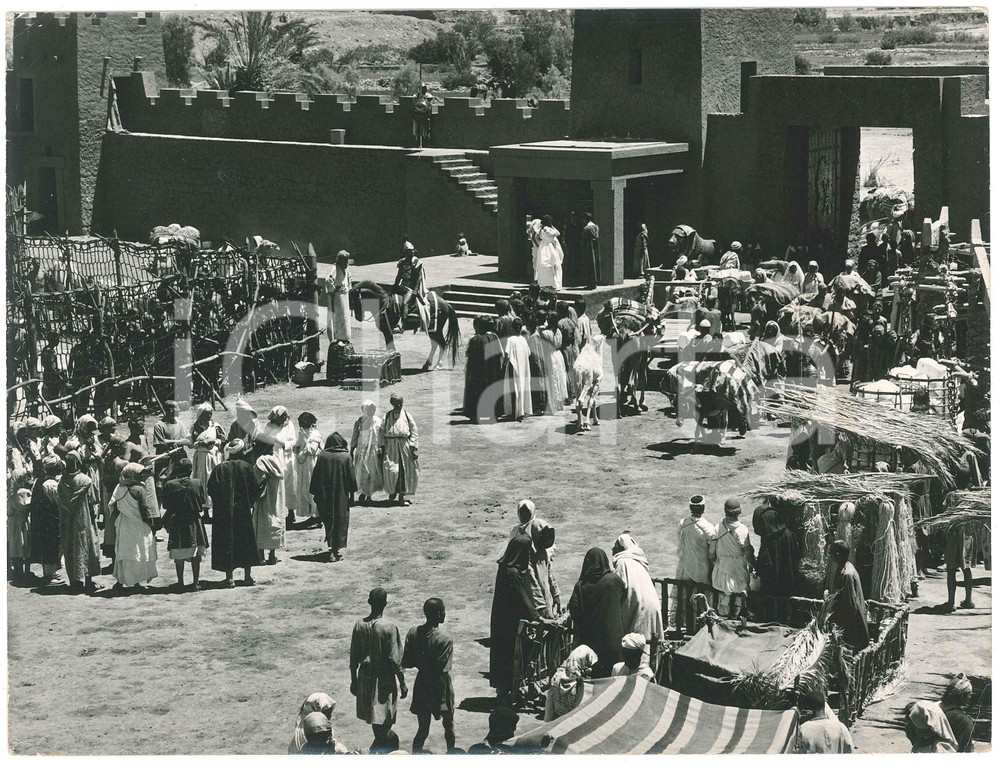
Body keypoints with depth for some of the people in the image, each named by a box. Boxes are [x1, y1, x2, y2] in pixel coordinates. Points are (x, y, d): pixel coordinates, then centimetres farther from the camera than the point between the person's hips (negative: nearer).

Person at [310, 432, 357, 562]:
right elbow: (351, 477, -5)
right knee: (341, 521, 6)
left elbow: (315, 477, 1)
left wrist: (315, 494, 9)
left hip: (325, 496, 2)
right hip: (341, 496, -2)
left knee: (329, 522, 15)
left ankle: (331, 547, 13)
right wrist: (352, 494, 5)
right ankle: (337, 550, 1)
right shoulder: (346, 456, -7)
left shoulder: (322, 456, -3)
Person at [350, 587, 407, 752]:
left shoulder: (359, 625, -6)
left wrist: (354, 681, 12)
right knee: (384, 722, 3)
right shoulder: (389, 628, -19)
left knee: (376, 721, 23)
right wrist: (403, 683, -6)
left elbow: (353, 658, 1)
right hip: (384, 679, -5)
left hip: (365, 678, 5)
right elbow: (394, 660, -17)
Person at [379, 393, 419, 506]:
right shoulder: (387, 416, 8)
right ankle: (392, 491, 15)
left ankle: (402, 495, 7)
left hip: (405, 445, 0)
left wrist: (413, 448, -7)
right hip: (390, 446, 0)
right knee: (391, 470, -10)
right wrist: (381, 447, -2)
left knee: (405, 471, -3)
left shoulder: (407, 416, 6)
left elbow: (414, 432, 3)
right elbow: (382, 432, 8)